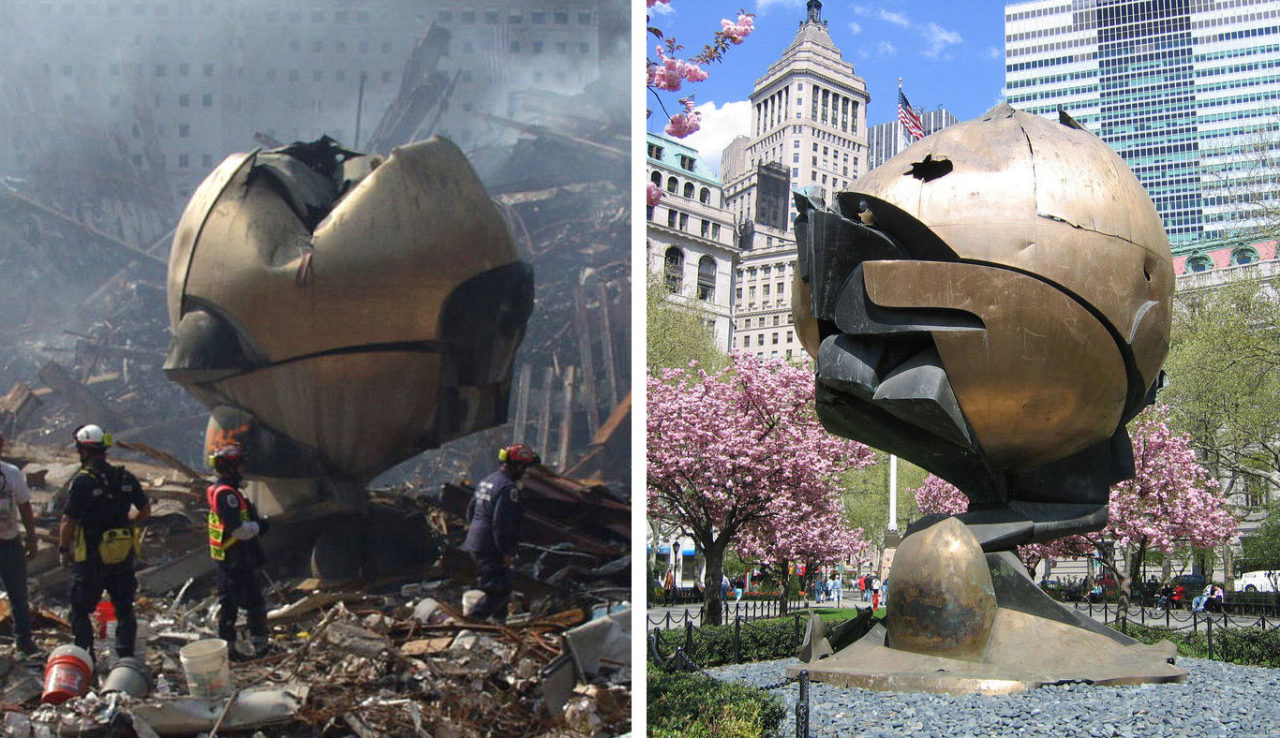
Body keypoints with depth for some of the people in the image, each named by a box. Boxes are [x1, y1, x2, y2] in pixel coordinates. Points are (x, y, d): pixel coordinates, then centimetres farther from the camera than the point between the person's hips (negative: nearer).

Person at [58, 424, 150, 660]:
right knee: (124, 609, 15)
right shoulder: (126, 477, 1)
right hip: (123, 557, 5)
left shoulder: (82, 481, -16)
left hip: (91, 559, -5)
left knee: (80, 610, 10)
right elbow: (145, 510, 10)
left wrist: (63, 550, -1)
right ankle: (126, 656, 14)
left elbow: (69, 522, -14)